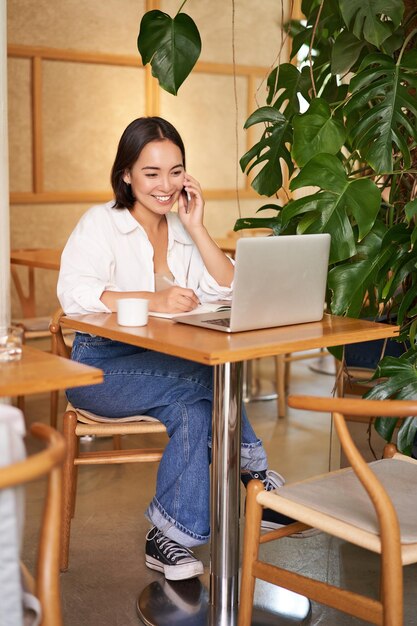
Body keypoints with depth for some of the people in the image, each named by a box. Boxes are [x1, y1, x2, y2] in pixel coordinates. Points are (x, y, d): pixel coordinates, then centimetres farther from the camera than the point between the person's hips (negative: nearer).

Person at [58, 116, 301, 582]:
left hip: (163, 363, 5)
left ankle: (170, 535, -19)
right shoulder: (101, 223, -5)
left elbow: (228, 292, 2)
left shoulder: (182, 228, 12)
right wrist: (153, 300, -34)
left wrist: (196, 227, -6)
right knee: (204, 380, -30)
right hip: (100, 365, -5)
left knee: (191, 407, -29)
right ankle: (253, 473, -11)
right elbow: (73, 293, -23)